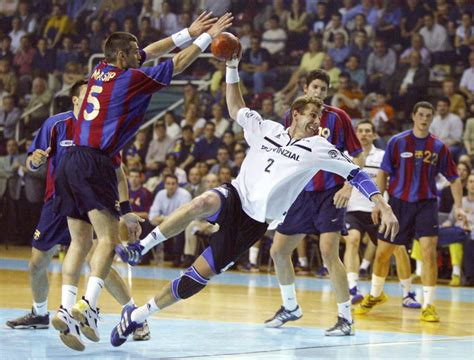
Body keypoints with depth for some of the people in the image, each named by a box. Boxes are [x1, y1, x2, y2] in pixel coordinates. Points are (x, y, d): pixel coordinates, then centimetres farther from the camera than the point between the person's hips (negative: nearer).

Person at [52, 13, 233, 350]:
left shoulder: (101, 70, 16)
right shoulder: (131, 79, -3)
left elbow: (148, 53, 29)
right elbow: (179, 64, 8)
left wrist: (189, 32, 34)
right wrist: (207, 37, 20)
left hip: (71, 161, 8)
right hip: (94, 164, -8)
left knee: (78, 242, 10)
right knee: (108, 240, -11)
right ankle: (88, 305, -28)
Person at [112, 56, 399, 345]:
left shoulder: (319, 148, 1)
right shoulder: (267, 128, 9)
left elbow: (356, 173, 0)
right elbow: (236, 109, 22)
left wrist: (384, 207, -9)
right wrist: (232, 68, 13)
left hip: (255, 220, -1)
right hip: (234, 197, 1)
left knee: (199, 276, -8)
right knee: (203, 203, -39)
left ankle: (137, 315, 5)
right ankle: (140, 248, -30)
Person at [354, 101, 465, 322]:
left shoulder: (439, 147, 1)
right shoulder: (397, 142, -1)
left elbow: (454, 179, 6)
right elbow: (383, 173, 3)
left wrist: (458, 206, -5)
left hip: (426, 204, 0)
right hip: (398, 202, 1)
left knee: (429, 252, -16)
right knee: (382, 252, 8)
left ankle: (428, 306, -7)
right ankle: (375, 295, 33)